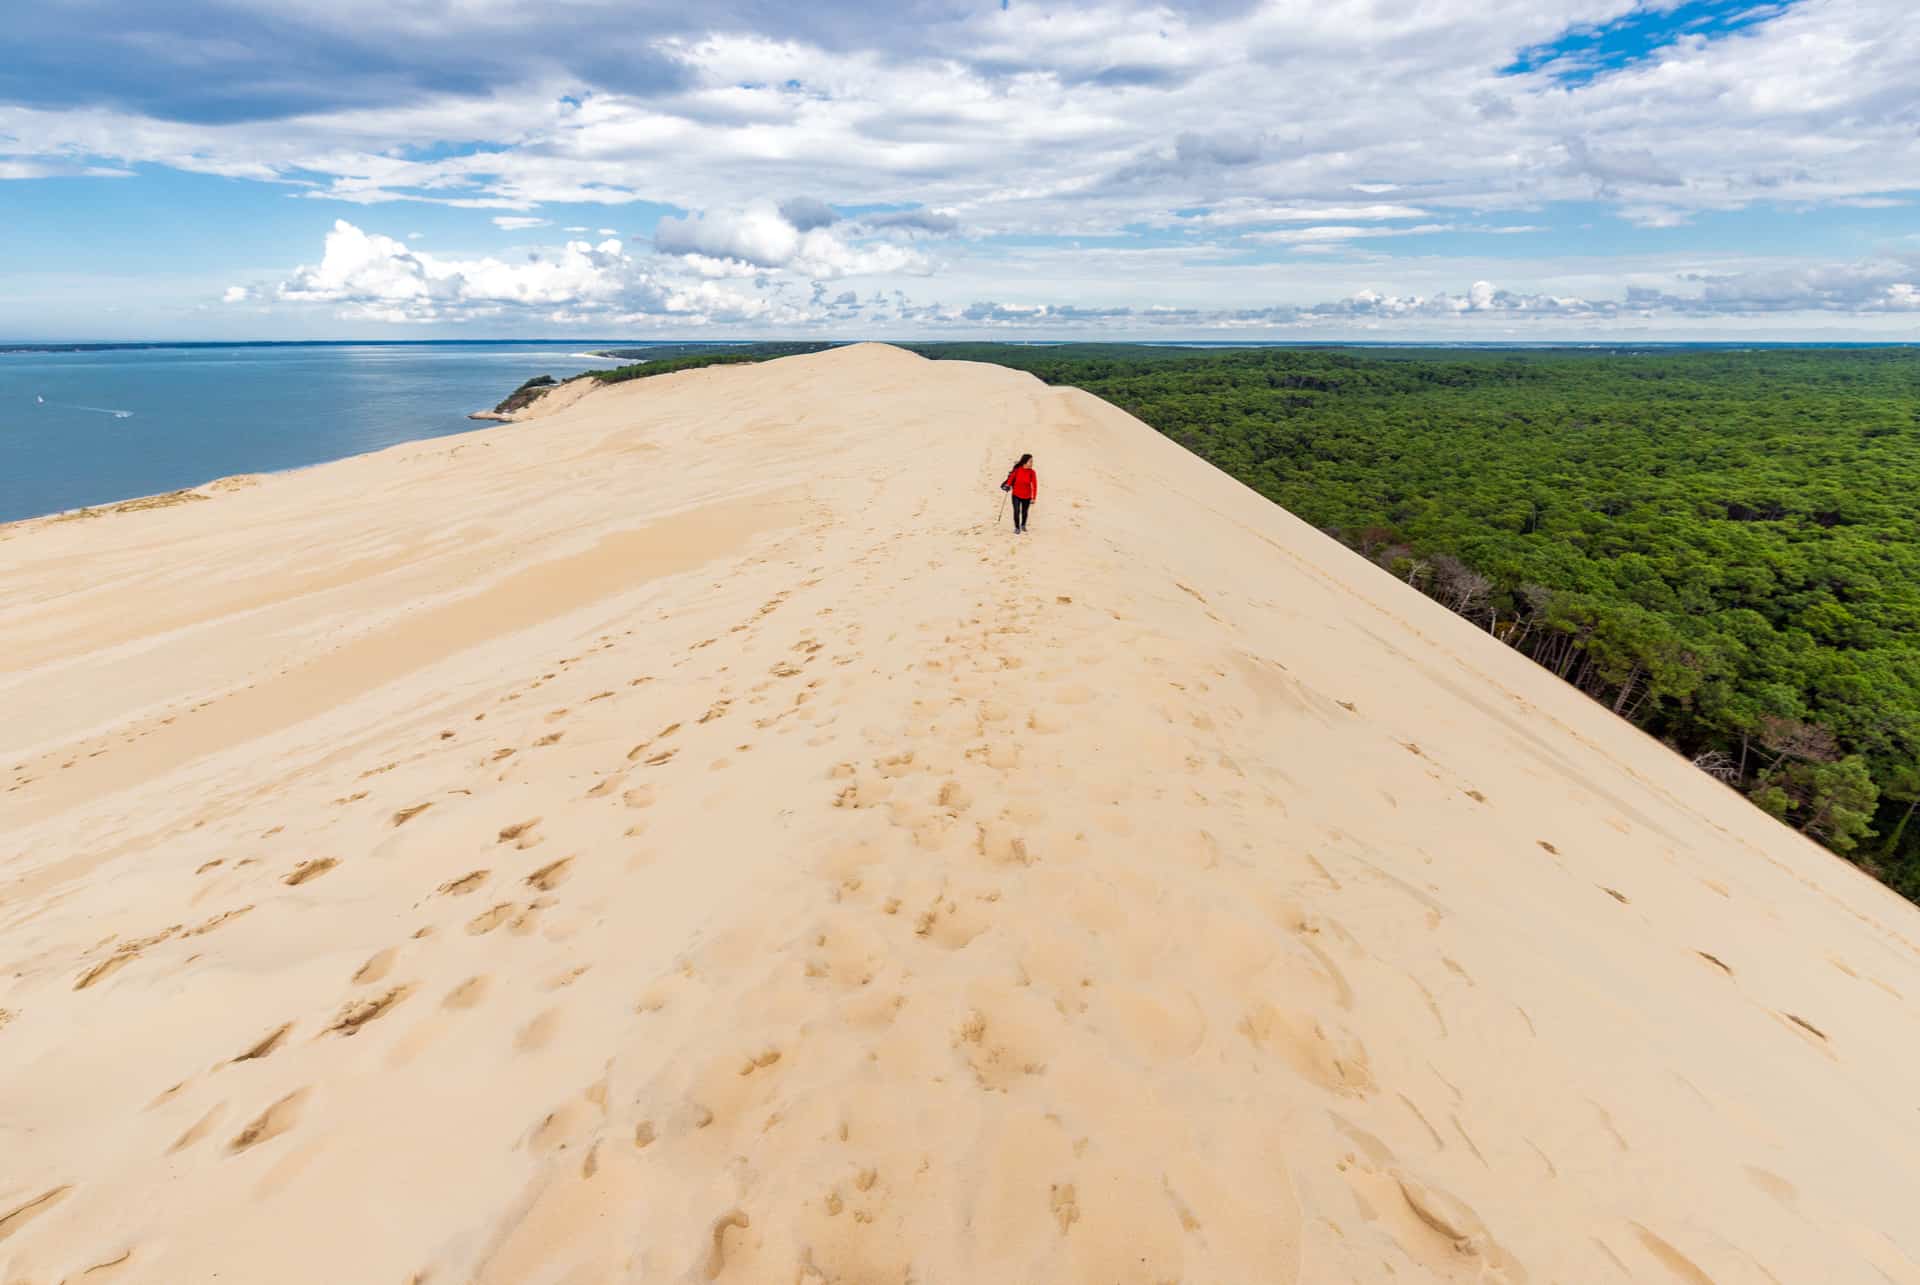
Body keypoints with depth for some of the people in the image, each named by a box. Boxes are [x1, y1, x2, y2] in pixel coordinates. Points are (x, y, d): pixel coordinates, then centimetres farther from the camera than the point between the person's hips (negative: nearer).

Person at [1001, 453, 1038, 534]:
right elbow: (1011, 477, 3)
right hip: (1016, 495, -1)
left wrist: (1034, 498, -8)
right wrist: (1007, 485, -11)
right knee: (1016, 511, -7)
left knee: (1024, 512, 14)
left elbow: (1034, 486, -8)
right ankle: (1017, 528, 14)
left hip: (1027, 496, 1)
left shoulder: (1032, 472, -13)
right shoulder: (1017, 470, -15)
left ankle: (1023, 525, 42)